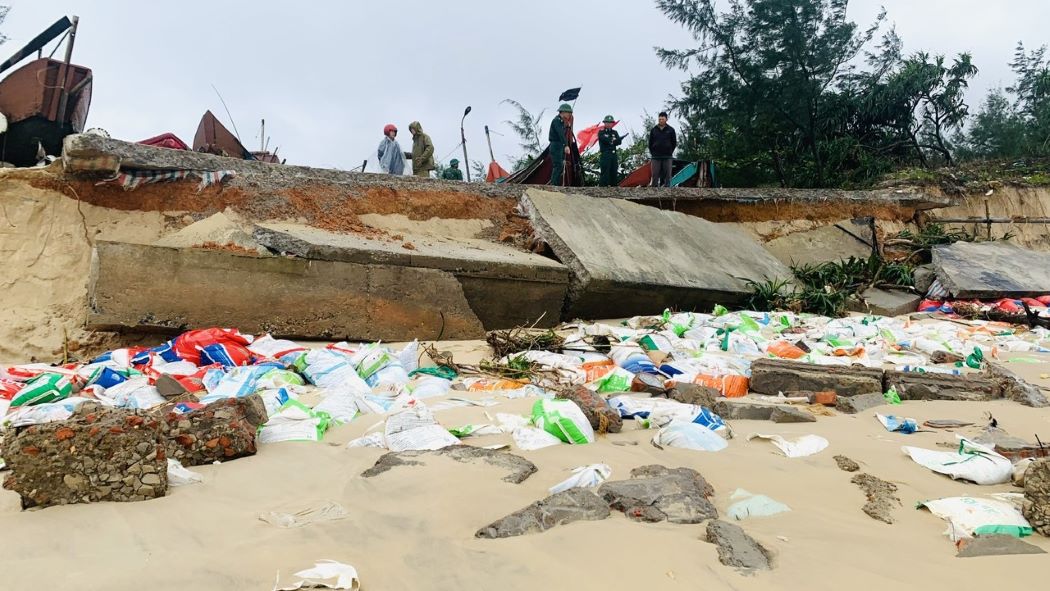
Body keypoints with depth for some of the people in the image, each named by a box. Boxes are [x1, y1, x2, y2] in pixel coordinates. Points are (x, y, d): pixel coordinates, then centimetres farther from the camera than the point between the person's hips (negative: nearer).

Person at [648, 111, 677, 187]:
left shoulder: (671, 130, 4)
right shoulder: (653, 130, 7)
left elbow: (674, 143, 9)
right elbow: (650, 143, 11)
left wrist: (670, 152, 5)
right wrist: (653, 153, 6)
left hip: (667, 157, 0)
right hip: (655, 157, 0)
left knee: (667, 175, 1)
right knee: (655, 175, -2)